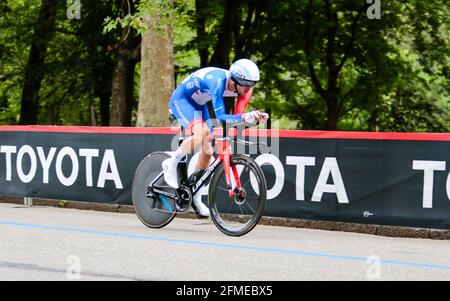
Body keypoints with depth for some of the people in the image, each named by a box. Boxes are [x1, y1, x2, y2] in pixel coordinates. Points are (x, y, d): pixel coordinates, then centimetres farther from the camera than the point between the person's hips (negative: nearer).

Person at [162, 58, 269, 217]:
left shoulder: (242, 87, -16)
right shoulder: (218, 81, -38)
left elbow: (237, 115, -13)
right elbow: (220, 117, -43)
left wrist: (256, 117, -33)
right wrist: (246, 117, -56)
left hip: (198, 103, 8)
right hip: (181, 99, -8)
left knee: (207, 150, 3)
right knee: (202, 134, -33)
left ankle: (195, 197, 16)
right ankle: (171, 164, -11)